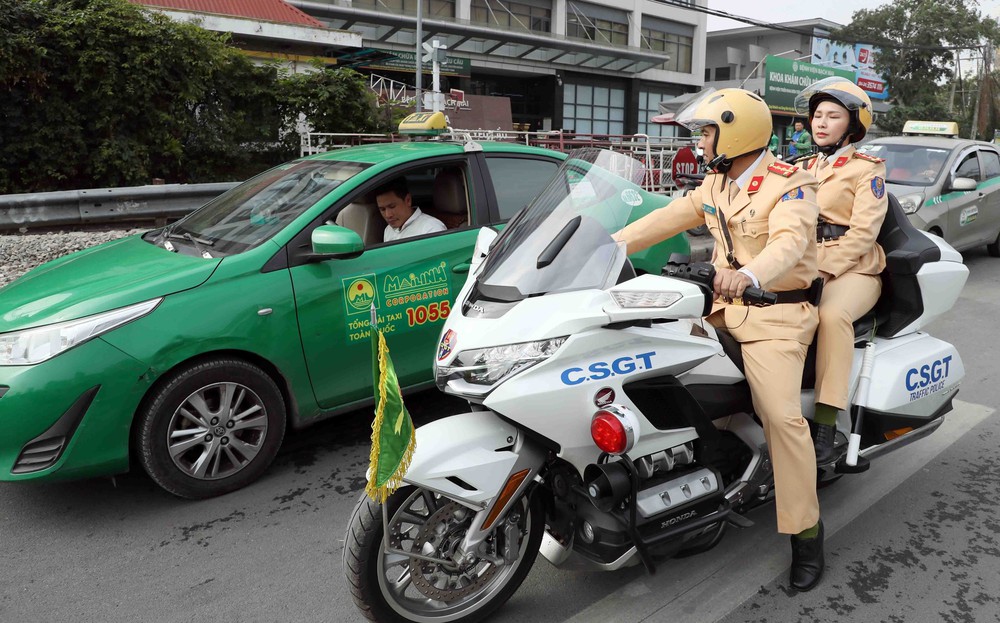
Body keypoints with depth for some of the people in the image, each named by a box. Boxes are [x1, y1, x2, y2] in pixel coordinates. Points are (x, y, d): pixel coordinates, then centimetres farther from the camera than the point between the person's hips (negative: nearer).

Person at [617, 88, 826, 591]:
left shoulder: (789, 185, -13)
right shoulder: (716, 185, 13)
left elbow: (788, 242, -30)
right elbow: (667, 218, 10)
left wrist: (748, 275, -51)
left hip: (777, 313, -8)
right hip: (726, 306, 8)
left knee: (781, 416, -18)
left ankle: (806, 532, -5)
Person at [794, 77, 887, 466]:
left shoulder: (867, 170, 3)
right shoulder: (807, 169, 22)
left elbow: (863, 232, -9)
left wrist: (823, 270, -21)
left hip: (851, 270, -5)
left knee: (831, 315, -36)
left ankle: (826, 423, -34)